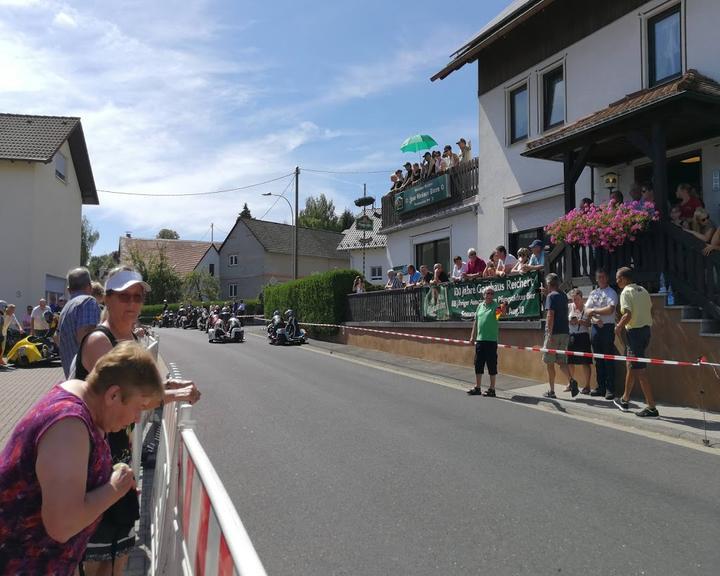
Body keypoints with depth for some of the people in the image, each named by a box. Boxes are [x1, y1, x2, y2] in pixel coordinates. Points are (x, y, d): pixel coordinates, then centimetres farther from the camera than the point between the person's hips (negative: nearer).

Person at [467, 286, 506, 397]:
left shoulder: (495, 306, -6)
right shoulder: (480, 306, 11)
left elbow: (500, 313, -29)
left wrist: (502, 312, -52)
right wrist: (472, 336, 13)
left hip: (491, 340, -6)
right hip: (480, 339, 6)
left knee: (492, 365, 0)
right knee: (478, 364, 11)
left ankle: (492, 389, 9)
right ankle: (477, 388, 21)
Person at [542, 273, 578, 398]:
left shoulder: (551, 296, -9)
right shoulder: (564, 296, 14)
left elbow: (550, 315, -18)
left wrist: (549, 334, -20)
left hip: (554, 333, -7)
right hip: (565, 332, 7)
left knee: (549, 362, 2)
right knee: (561, 361, 11)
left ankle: (551, 391, 6)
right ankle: (571, 380, -13)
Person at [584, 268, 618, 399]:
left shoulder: (611, 293, -3)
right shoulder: (593, 293, 14)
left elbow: (610, 310, -16)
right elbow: (587, 311, 8)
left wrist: (594, 310, -6)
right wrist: (594, 318, -10)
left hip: (607, 327, -6)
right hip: (595, 327, 6)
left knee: (608, 359, -3)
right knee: (598, 359, 10)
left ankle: (610, 389, 1)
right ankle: (600, 387, 17)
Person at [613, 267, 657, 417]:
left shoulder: (626, 292, -13)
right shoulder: (642, 290, 12)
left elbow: (628, 315, -21)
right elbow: (650, 311, 14)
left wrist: (618, 327, -7)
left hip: (634, 332, -9)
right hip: (646, 329, 9)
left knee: (640, 371, -5)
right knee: (631, 365, 20)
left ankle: (652, 408, -4)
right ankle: (625, 400, 32)